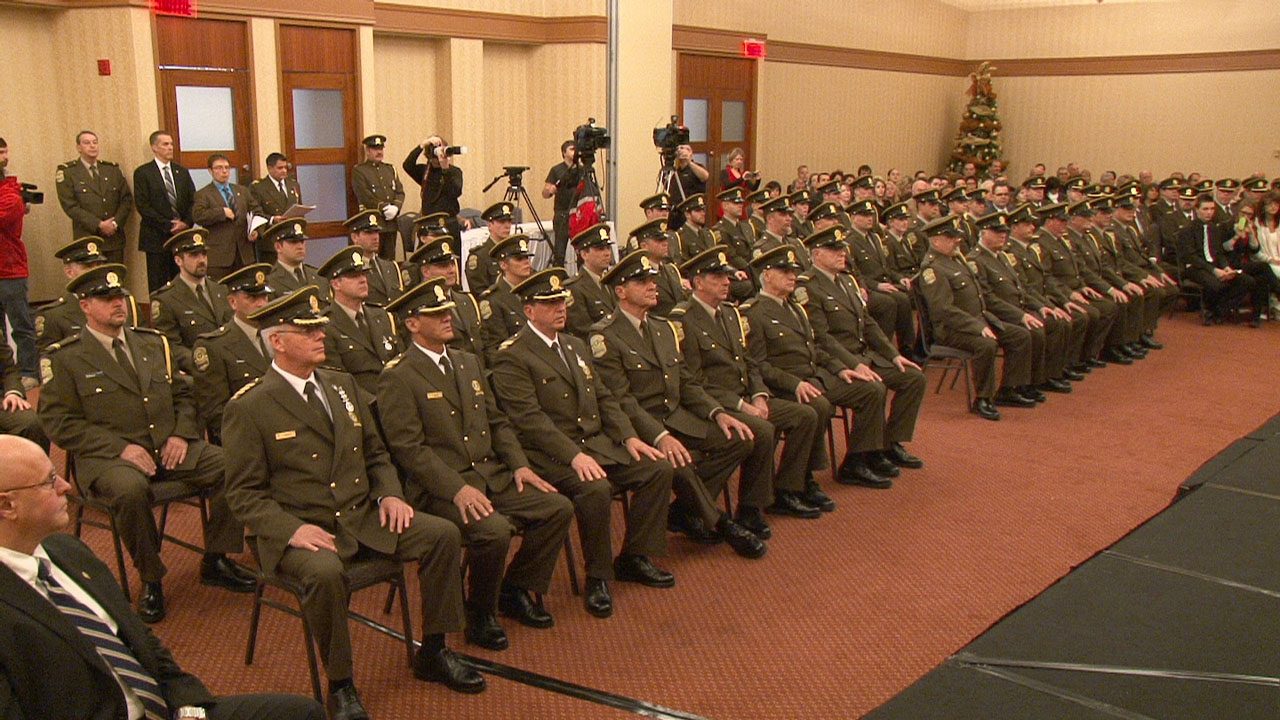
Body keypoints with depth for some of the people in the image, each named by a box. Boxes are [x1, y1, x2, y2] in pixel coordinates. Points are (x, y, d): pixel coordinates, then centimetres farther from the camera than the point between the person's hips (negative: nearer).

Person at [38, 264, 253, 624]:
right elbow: (60, 423, -5)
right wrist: (120, 447, -16)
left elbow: (182, 394, 20)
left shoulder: (153, 343, 17)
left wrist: (181, 434, -1)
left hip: (170, 447, 5)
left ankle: (216, 561, -2)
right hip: (108, 456, -4)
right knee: (131, 490, -38)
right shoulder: (63, 358, 2)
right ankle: (151, 580, -13)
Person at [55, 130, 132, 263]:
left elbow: (127, 199, 10)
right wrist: (99, 225, -14)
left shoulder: (112, 169, 14)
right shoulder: (66, 172, 2)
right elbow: (70, 206, -7)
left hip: (114, 238, 4)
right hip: (87, 240, -3)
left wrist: (116, 223, -6)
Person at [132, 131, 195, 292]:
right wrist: (168, 226, -13)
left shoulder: (182, 172, 15)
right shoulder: (143, 173, 0)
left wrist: (187, 223, -6)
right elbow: (143, 206, -8)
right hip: (157, 238, -4)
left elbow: (193, 201, 12)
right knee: (158, 285, -1)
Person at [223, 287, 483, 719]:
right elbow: (244, 494, -7)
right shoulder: (248, 408, -6)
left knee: (443, 534, -11)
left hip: (364, 517, 6)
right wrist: (292, 529, -22)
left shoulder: (343, 385, 13)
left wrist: (389, 494, 0)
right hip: (300, 528, -6)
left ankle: (433, 653, 5)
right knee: (326, 571, -37)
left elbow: (376, 453, 20)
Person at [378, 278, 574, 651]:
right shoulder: (397, 378, -8)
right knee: (494, 530, -31)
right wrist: (458, 489, -24)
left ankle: (515, 590, 12)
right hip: (439, 489, -7)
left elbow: (498, 422, 19)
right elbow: (410, 449, -15)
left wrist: (519, 465, 3)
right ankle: (480, 615, -3)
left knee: (558, 508, -8)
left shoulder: (469, 363, 17)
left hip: (492, 476, 7)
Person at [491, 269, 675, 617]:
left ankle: (634, 559, 6)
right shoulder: (512, 357, -9)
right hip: (551, 454, -8)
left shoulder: (576, 346, 19)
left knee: (658, 468, -7)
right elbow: (529, 418, -18)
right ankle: (597, 578, -12)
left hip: (598, 443, 8)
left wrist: (629, 437, 2)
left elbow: (604, 398, 18)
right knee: (596, 489, -33)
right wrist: (573, 455, -27)